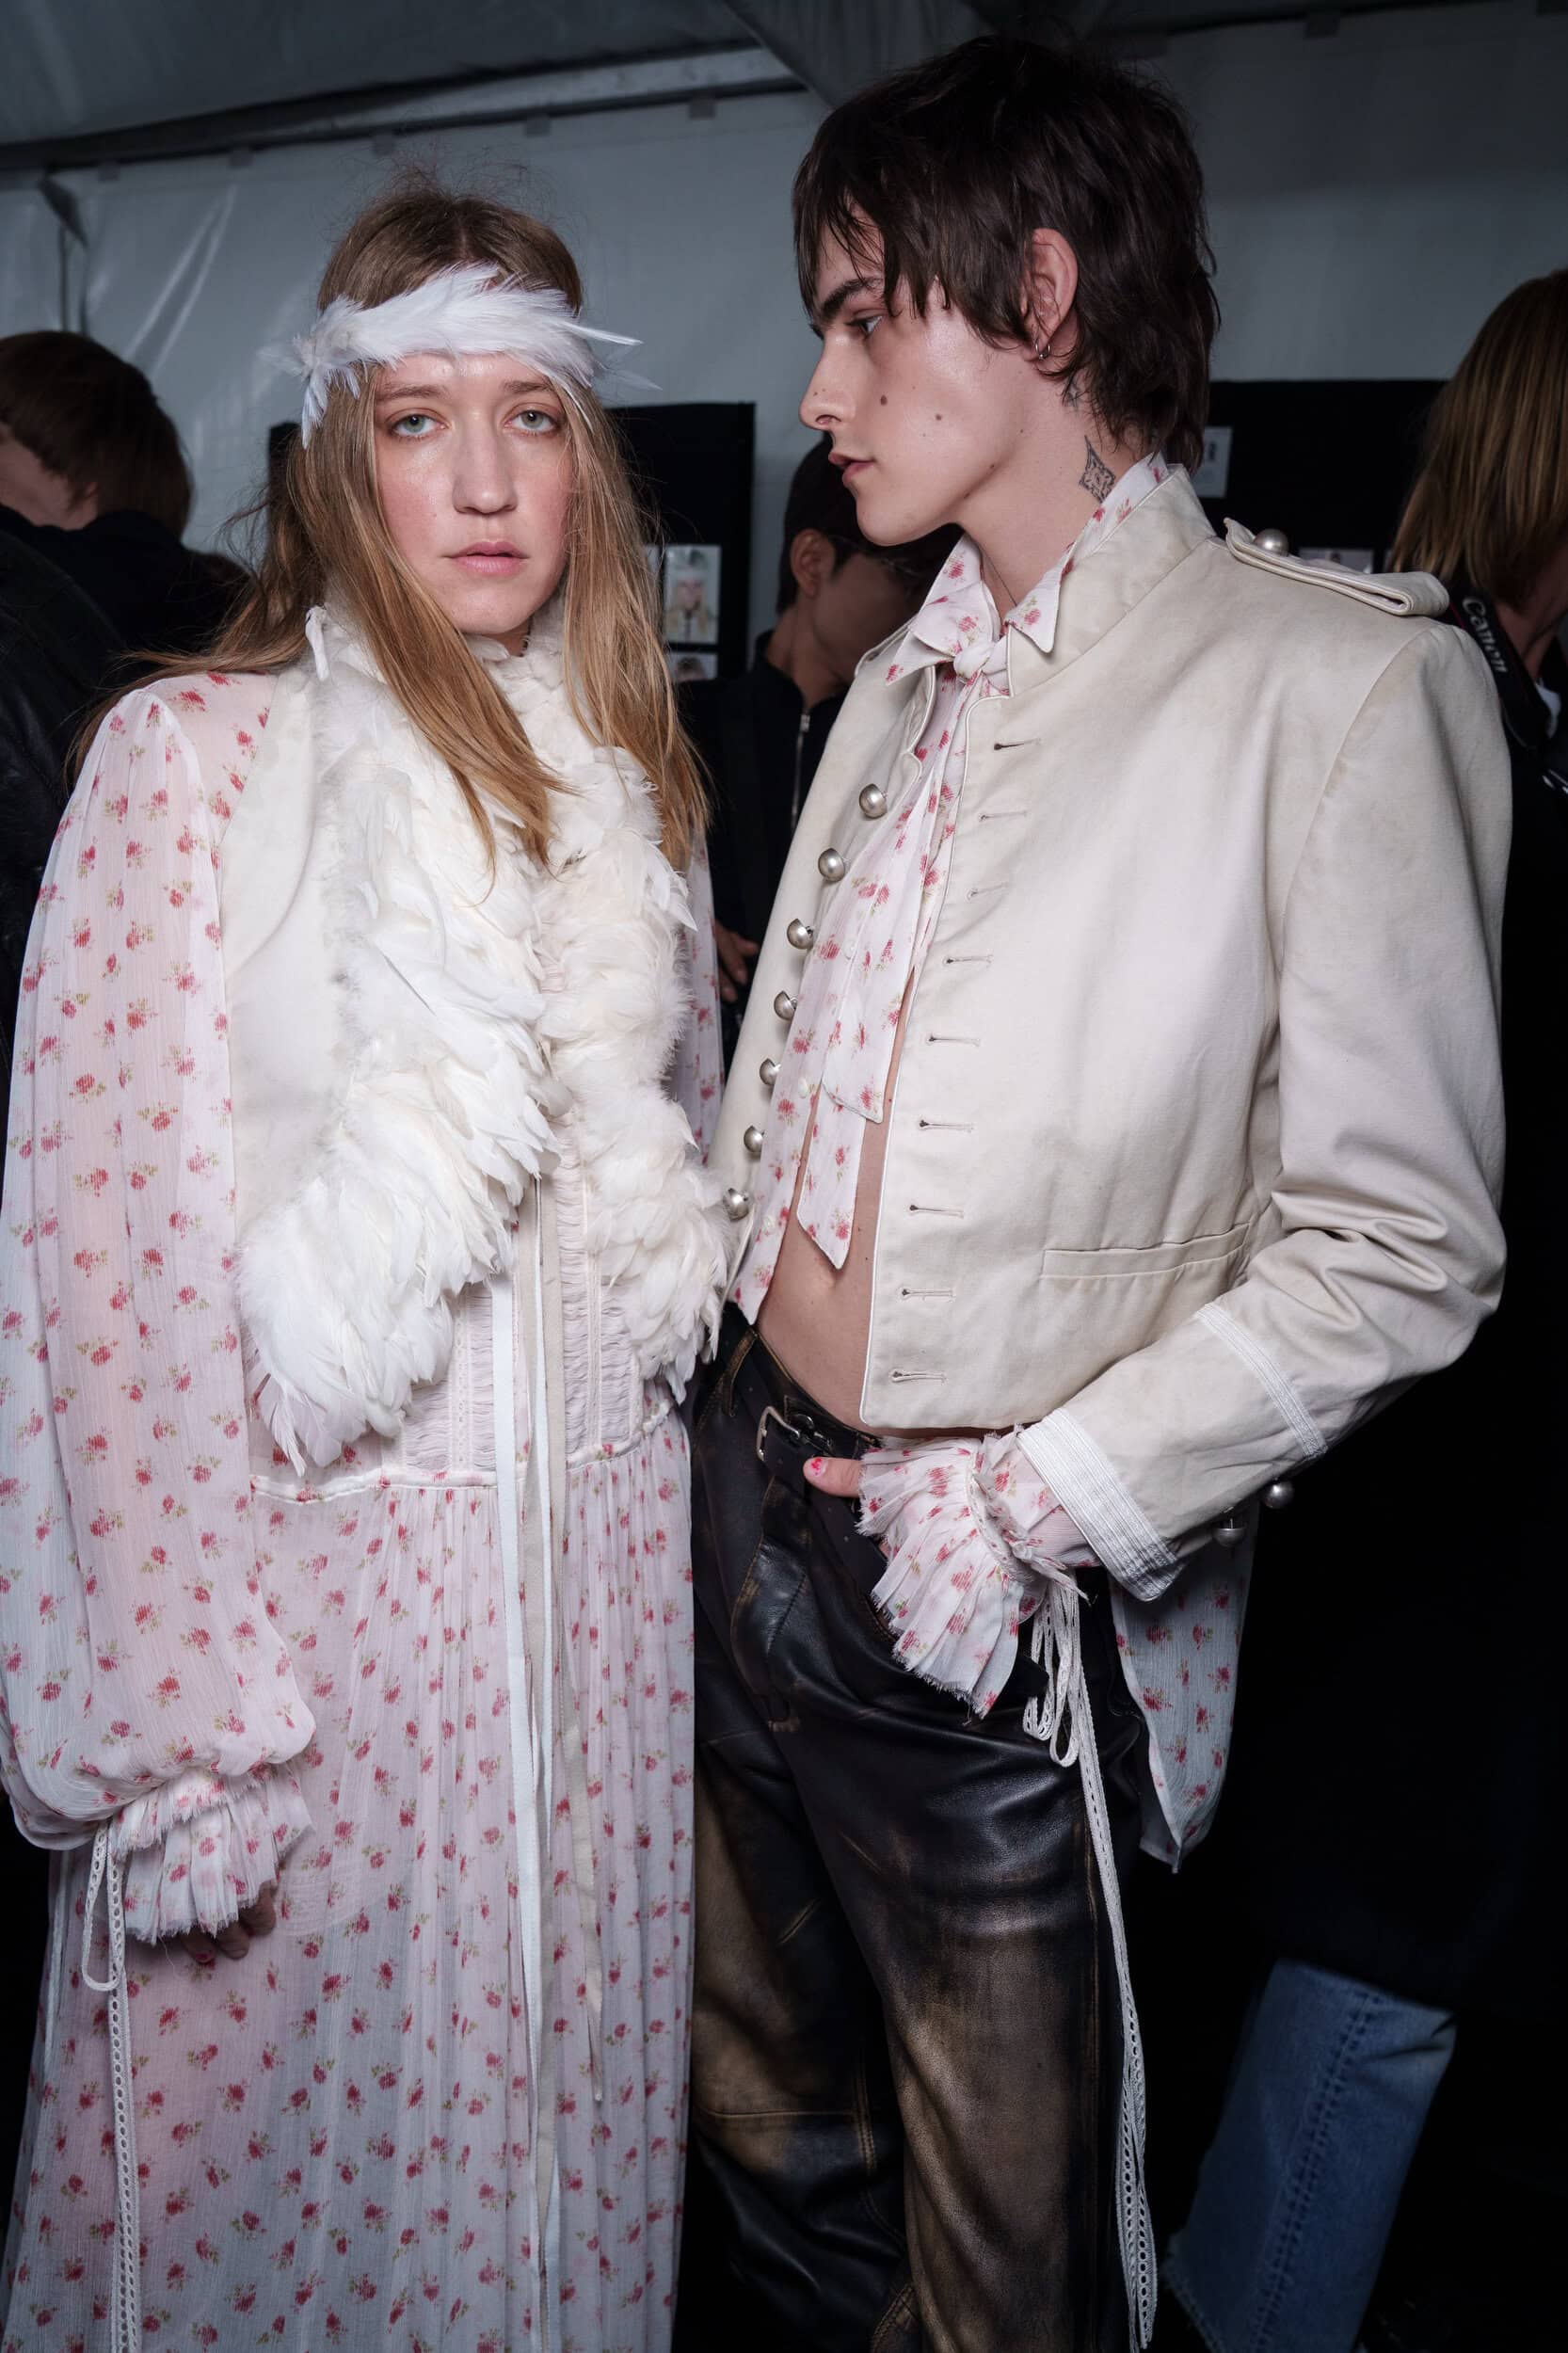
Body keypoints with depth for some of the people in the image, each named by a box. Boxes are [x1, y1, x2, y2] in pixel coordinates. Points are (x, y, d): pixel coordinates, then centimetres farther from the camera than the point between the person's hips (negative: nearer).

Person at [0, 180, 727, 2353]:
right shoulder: (197, 755, -8)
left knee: (565, 2111, 19)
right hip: (323, 1556, -4)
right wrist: (176, 1735, -14)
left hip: (602, 1549, 4)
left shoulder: (627, 770, 7)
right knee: (288, 2114, 13)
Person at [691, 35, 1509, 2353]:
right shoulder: (904, 681, 11)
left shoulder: (1335, 678, -13)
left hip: (1001, 1595, -6)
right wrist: (735, 1398, 7)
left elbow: (1399, 1249, -15)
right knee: (775, 2153, 26)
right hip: (751, 1492, 7)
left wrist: (1044, 1500, -16)